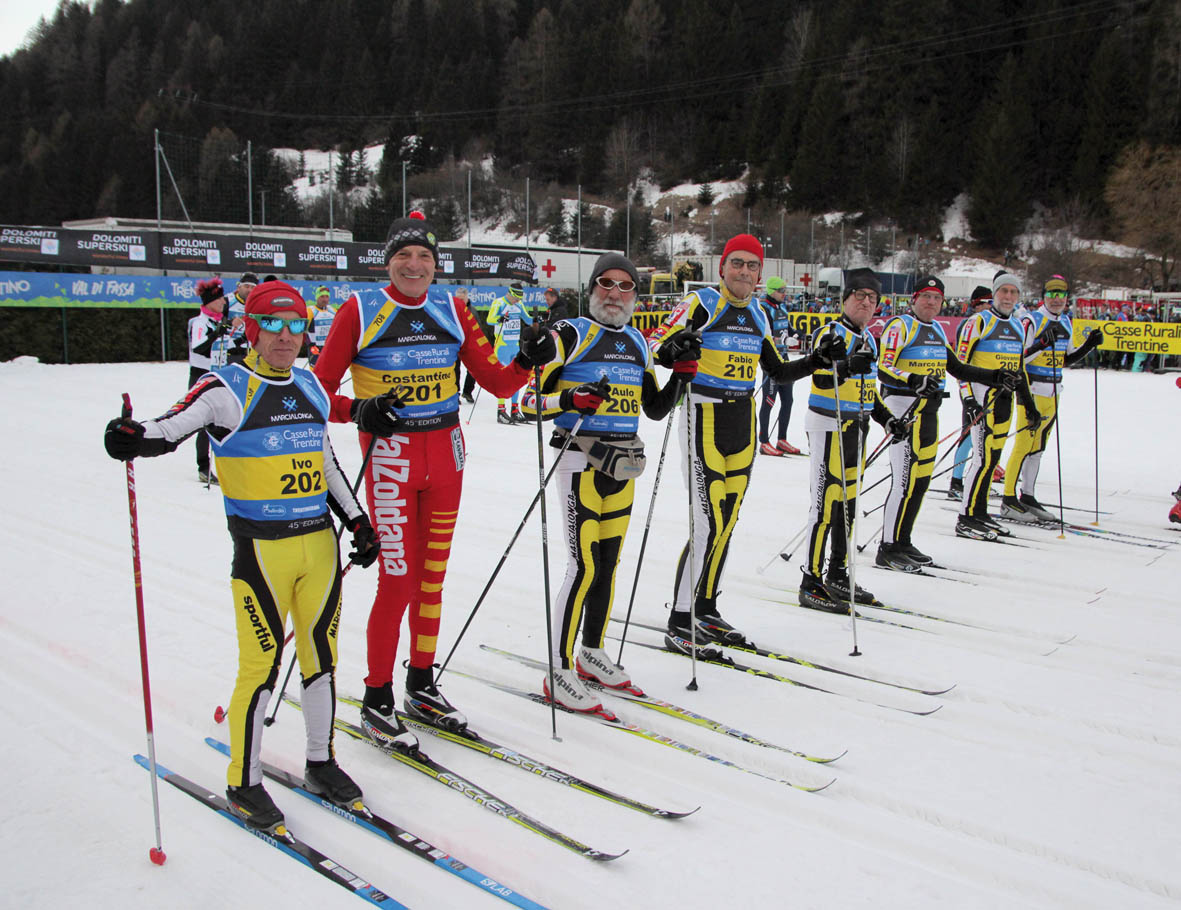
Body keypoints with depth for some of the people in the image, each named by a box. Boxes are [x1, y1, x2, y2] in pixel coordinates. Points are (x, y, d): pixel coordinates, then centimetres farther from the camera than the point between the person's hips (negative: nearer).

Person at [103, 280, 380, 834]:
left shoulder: (310, 387, 12)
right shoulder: (228, 389, -5)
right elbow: (173, 426, -18)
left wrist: (357, 520, 19)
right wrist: (135, 439, -39)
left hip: (320, 542, 6)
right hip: (262, 548, -6)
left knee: (320, 654, 13)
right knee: (262, 663, -2)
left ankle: (321, 764, 30)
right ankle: (243, 783, 16)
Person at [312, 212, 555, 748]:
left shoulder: (451, 311, 7)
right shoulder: (360, 311, -4)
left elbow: (497, 383, 4)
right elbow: (319, 391, -3)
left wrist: (527, 361, -14)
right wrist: (356, 410, -22)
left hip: (445, 452, 4)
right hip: (389, 452, -4)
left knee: (432, 574, 12)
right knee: (399, 577, -7)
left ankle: (421, 685, 28)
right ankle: (376, 701, 9)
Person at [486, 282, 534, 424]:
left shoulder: (519, 304, 10)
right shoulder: (499, 303, -9)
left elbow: (528, 319, 19)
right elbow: (489, 320, -21)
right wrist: (499, 319, -41)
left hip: (516, 345, 7)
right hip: (503, 346, -7)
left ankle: (515, 410, 15)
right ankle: (501, 411, -7)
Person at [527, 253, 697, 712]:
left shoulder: (637, 342, 14)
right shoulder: (570, 334, -4)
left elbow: (655, 408, 18)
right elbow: (531, 396, -8)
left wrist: (681, 373, 3)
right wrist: (569, 400, -25)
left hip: (624, 464, 6)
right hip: (581, 461, -6)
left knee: (609, 562, 13)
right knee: (584, 565, -11)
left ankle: (592, 653, 28)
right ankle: (559, 672, -2)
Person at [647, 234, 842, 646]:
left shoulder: (757, 316, 13)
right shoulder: (701, 304, -7)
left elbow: (778, 371, 20)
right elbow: (658, 341, -18)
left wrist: (817, 360, 6)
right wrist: (671, 350, -40)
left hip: (743, 423, 7)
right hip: (705, 419, -7)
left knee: (726, 523, 11)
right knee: (707, 524, -11)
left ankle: (705, 611, 24)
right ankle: (680, 622, -1)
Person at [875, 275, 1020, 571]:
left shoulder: (936, 330, 18)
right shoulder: (900, 326, -7)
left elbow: (957, 367, 24)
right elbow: (883, 369, -17)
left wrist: (995, 376, 17)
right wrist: (913, 381, -33)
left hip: (929, 410, 8)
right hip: (904, 407, -8)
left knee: (922, 479, 8)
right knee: (905, 480, -11)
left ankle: (903, 543, 17)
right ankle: (888, 549, -5)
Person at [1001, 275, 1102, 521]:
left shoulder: (1065, 323, 13)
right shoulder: (1032, 321, -10)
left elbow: (1067, 358, 21)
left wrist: (1089, 345, 7)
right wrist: (1043, 342, -29)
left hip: (1053, 394, 8)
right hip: (1032, 392, -8)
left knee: (1037, 447, 13)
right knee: (1023, 445, -8)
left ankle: (1027, 496, 20)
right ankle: (1009, 500, -3)